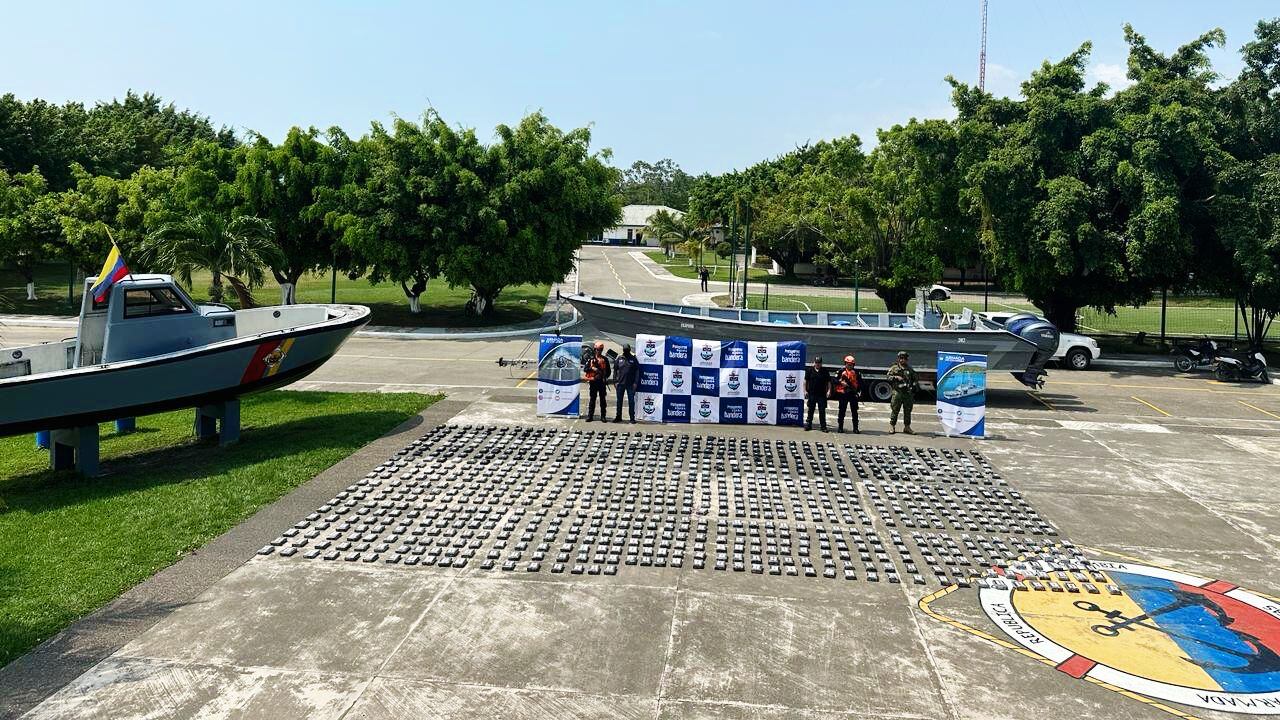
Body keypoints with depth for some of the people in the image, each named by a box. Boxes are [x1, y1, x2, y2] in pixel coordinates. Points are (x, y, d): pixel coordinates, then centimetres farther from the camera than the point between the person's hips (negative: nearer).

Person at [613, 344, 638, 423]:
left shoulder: (633, 359, 0)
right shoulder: (619, 358, 5)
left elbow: (637, 371, -1)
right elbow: (615, 370, 8)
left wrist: (635, 382, -8)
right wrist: (615, 380, 0)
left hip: (630, 384, -2)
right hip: (620, 383, 2)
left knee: (631, 401, 2)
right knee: (619, 401, 8)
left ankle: (632, 418, 8)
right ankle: (618, 417, 18)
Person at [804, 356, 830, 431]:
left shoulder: (825, 372, 5)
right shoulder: (809, 370, 4)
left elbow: (828, 382, 7)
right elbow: (805, 381, 6)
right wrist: (805, 390, -1)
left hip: (822, 394, 0)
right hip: (812, 393, 0)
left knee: (822, 411, 2)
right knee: (811, 409, 7)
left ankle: (823, 426, 6)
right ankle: (809, 424, 16)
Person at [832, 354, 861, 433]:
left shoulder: (856, 372, 7)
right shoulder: (841, 371, 2)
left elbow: (860, 382, 10)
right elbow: (836, 380, 1)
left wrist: (858, 391, 0)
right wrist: (841, 382, -16)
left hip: (853, 394, 1)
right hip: (843, 393, -1)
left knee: (854, 411, 2)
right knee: (841, 411, 4)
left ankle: (855, 428, 7)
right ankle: (840, 427, 12)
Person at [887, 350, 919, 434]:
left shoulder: (910, 369, 16)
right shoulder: (894, 368, 7)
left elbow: (915, 380, 19)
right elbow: (888, 377, 0)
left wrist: (915, 385, 2)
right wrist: (896, 377, -15)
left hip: (908, 393, 3)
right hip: (897, 392, -3)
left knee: (908, 411, 6)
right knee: (894, 410, -3)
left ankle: (907, 427, 13)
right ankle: (892, 426, 4)